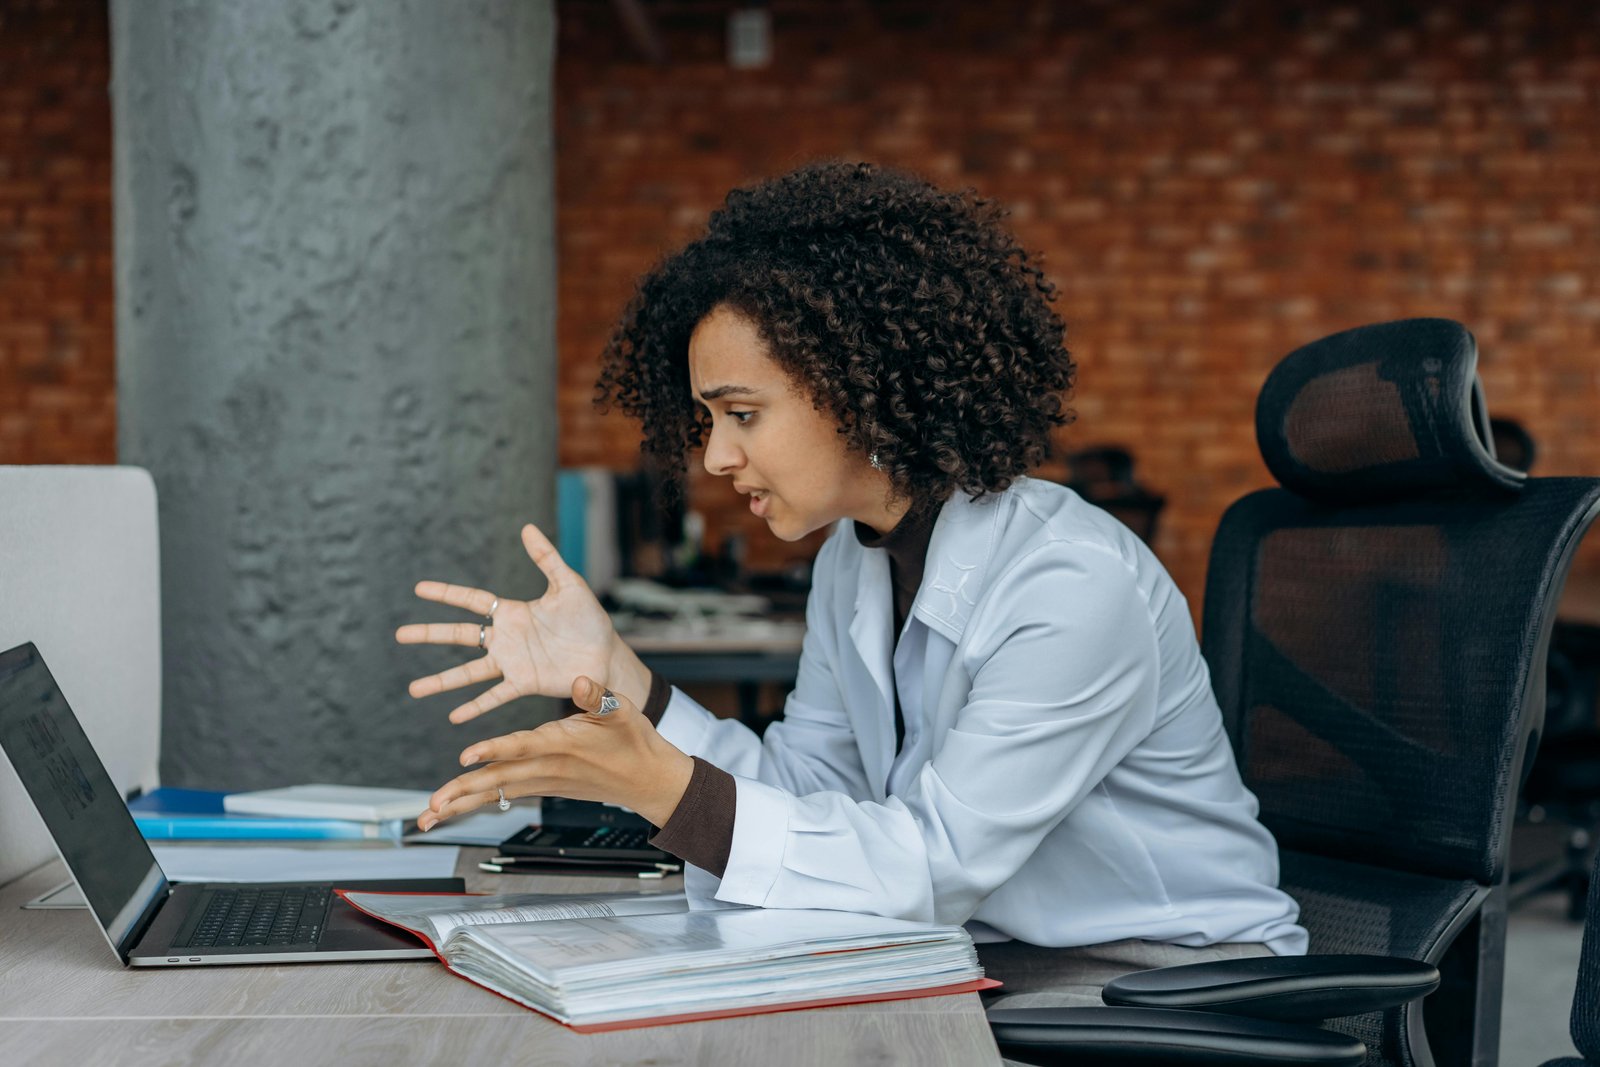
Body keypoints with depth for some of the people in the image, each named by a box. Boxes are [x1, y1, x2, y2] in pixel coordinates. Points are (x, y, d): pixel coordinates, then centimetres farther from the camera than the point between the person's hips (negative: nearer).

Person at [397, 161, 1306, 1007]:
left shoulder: (1073, 588, -25)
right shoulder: (854, 561, 2)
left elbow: (937, 866, -26)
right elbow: (809, 794, 1)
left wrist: (663, 788, -33)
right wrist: (614, 676, -9)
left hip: (1173, 979, -7)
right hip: (984, 958, 7)